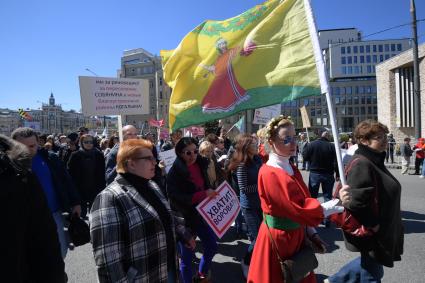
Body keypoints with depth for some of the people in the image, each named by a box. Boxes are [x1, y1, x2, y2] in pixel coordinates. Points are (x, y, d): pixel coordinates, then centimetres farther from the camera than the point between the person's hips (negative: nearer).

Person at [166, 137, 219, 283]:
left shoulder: (200, 165, 0)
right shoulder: (174, 172, -17)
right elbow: (176, 197, -24)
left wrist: (211, 193, -7)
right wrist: (203, 195, -29)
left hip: (202, 214, 6)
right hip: (184, 218, -6)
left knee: (212, 246, 17)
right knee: (187, 256, 8)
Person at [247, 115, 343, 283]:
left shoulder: (292, 169, 5)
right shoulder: (270, 174, -23)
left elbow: (302, 203, 10)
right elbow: (298, 208, -26)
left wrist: (311, 233, 4)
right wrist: (334, 206, -20)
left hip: (296, 236, 8)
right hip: (279, 239, -8)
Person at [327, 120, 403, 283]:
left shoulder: (375, 161, 7)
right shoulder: (361, 164, -24)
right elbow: (357, 203, -30)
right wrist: (374, 225, -19)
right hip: (371, 233, -9)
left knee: (370, 263, 25)